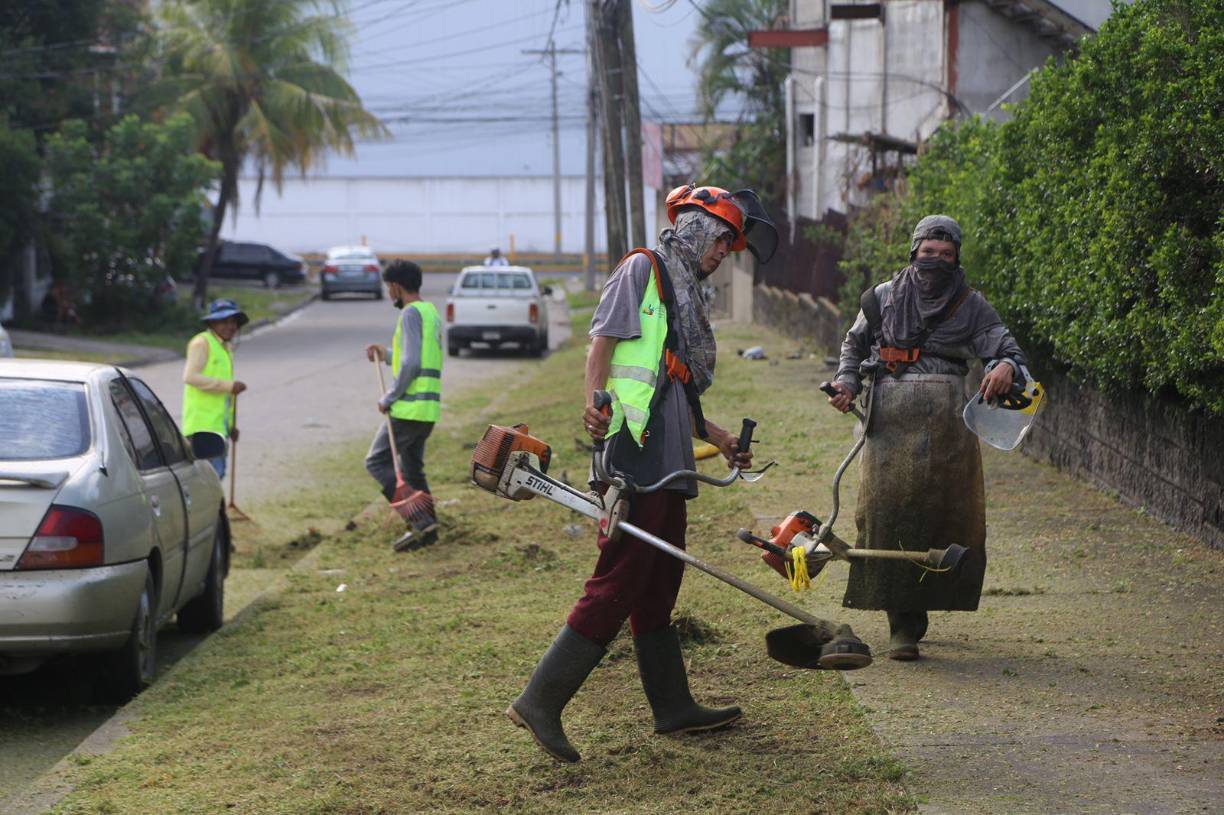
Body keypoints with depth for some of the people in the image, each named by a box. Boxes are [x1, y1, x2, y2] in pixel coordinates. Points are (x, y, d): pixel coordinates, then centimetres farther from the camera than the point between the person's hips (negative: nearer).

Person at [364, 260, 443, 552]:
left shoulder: (411, 313, -13)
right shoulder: (431, 312, 17)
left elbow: (411, 365, -21)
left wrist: (389, 398, -13)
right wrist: (386, 355, 27)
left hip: (409, 406, -10)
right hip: (429, 407, 10)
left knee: (377, 462, -5)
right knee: (412, 468, 16)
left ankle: (420, 519, -14)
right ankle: (427, 529, 15)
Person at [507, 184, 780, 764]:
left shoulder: (685, 297, 26)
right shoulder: (642, 268, -1)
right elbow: (602, 341, -12)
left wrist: (717, 438, 31)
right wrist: (594, 403, -27)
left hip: (667, 464, 10)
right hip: (636, 454, -10)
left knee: (658, 585, 15)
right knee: (619, 581, -12)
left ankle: (674, 708, 22)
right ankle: (540, 700, -12)